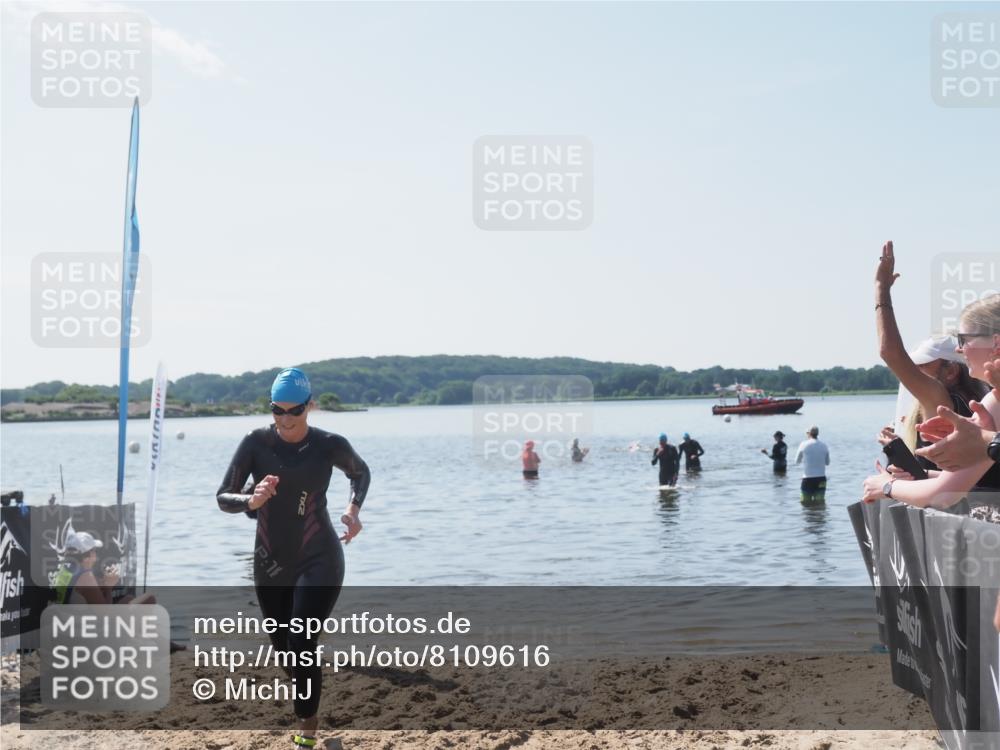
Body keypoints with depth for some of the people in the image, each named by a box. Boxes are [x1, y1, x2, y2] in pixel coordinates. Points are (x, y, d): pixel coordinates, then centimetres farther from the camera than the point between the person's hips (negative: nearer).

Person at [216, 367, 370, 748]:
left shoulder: (329, 445, -12)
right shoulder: (256, 442, -10)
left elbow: (361, 473, 10)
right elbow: (223, 497, -9)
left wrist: (353, 508, -8)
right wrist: (251, 502, -30)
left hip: (319, 560, -3)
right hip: (270, 563, 3)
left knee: (301, 644, -15)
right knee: (283, 645, 16)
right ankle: (307, 708, 45)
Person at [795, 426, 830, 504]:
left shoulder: (804, 444, -6)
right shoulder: (824, 445, 3)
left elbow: (797, 461, 6)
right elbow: (827, 462, 14)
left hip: (808, 478, -3)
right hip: (821, 478, 3)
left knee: (806, 503, 4)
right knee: (820, 503, 7)